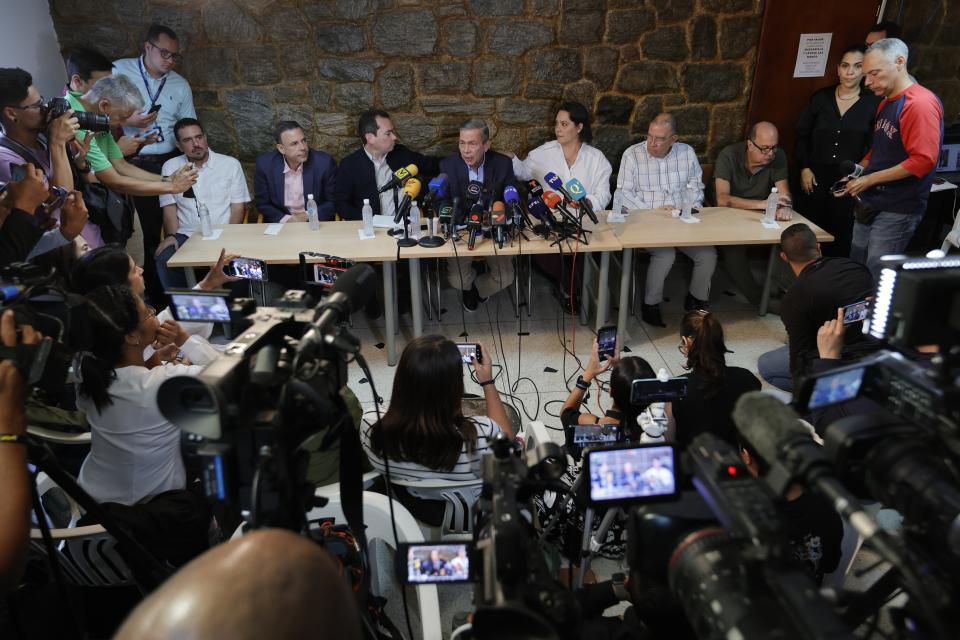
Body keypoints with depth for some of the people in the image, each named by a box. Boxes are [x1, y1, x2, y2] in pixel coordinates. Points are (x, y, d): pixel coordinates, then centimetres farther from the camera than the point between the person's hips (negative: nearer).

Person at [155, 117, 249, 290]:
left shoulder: (230, 164, 6)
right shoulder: (170, 167, 12)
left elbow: (238, 207, 3)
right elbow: (169, 207, 10)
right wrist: (171, 235, -9)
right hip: (185, 235, 2)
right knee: (164, 259, -28)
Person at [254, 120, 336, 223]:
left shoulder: (325, 162, -11)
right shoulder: (265, 164, -7)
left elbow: (333, 202, -2)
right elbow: (263, 204, 2)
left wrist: (308, 216, -14)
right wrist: (285, 219, -13)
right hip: (281, 224, 1)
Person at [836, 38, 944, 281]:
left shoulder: (921, 103, -15)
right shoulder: (886, 103, 14)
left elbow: (923, 160, -22)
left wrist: (869, 180, -19)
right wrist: (855, 175, 7)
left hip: (897, 211, -9)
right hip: (870, 205, 9)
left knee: (877, 281, -5)